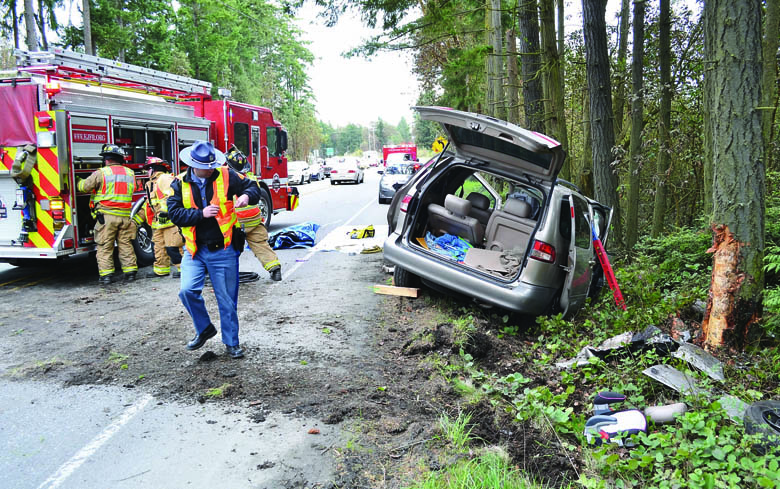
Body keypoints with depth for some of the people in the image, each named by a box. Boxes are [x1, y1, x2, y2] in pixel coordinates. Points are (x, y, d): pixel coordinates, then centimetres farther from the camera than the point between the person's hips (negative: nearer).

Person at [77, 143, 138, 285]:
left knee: (104, 246, 2)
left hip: (107, 215, -4)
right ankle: (130, 271, 10)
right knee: (126, 244, 10)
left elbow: (84, 187, 4)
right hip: (125, 216, 4)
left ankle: (105, 275, 1)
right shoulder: (130, 173, 10)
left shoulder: (101, 173, -4)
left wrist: (78, 180, 25)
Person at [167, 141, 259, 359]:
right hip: (195, 249, 1)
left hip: (224, 249, -1)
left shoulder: (226, 176, -2)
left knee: (227, 299, 5)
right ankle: (204, 329, 14)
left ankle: (231, 342, 23)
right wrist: (201, 213, -19)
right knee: (187, 290, -13)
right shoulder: (180, 183, 1)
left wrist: (246, 196, -20)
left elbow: (253, 187, 3)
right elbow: (174, 214, -7)